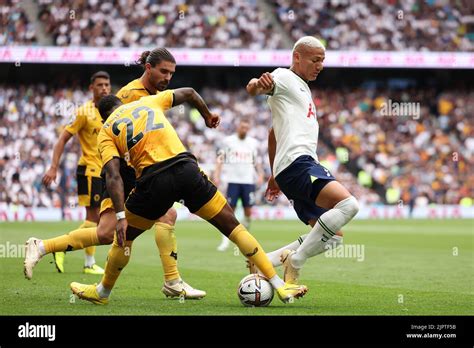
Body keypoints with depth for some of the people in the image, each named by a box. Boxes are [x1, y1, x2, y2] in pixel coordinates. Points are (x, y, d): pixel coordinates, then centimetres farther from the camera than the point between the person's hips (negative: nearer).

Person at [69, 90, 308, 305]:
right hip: (186, 168, 2)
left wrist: (121, 216, -7)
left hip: (153, 180, -2)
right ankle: (279, 286, 4)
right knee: (233, 227, 8)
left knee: (124, 237, 23)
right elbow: (188, 92, 29)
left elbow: (113, 176, -1)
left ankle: (102, 292, 37)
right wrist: (207, 116, 46)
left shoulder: (106, 132, 15)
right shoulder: (148, 102, 23)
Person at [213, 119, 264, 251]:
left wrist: (260, 174, 2)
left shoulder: (253, 143, 9)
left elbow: (257, 161, 17)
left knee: (248, 210, -2)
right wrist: (217, 175, -6)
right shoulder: (228, 141, 2)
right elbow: (220, 159, 4)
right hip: (233, 180, -2)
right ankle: (226, 240, -1)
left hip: (248, 181, 2)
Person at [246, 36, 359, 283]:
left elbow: (273, 133, 35)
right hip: (297, 163, -10)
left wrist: (275, 175, 36)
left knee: (330, 236, 5)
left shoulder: (301, 87, 29)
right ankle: (295, 262, -23)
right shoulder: (284, 78, 1)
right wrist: (259, 84, -45)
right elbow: (252, 88, -21)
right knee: (347, 204, -27)